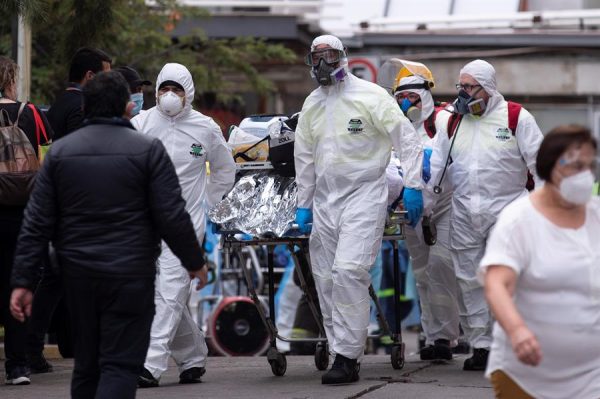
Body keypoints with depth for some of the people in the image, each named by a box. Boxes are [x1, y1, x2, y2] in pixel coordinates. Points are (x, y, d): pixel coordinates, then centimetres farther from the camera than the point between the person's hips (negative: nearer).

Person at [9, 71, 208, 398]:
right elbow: (172, 217, -8)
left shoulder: (60, 152, 5)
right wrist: (194, 262, 7)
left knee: (86, 363, 15)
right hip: (130, 274, -4)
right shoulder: (148, 150, -6)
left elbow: (37, 223, 2)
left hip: (78, 275, 4)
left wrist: (23, 281, 3)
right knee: (120, 366, -5)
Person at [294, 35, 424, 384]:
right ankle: (339, 351, 12)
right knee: (326, 278, 4)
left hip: (364, 195, -7)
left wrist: (413, 186, -9)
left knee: (348, 271, -19)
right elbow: (304, 157, 21)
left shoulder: (370, 96, -6)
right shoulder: (311, 105, 13)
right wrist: (304, 205, 20)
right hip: (325, 201, 7)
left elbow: (407, 139, -5)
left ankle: (348, 357, -18)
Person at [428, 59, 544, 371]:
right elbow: (437, 163, 17)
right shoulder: (454, 121, 13)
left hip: (505, 211, -4)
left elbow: (539, 162, -1)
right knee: (469, 281, 2)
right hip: (464, 214, 5)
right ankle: (480, 345, 8)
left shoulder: (516, 117, -1)